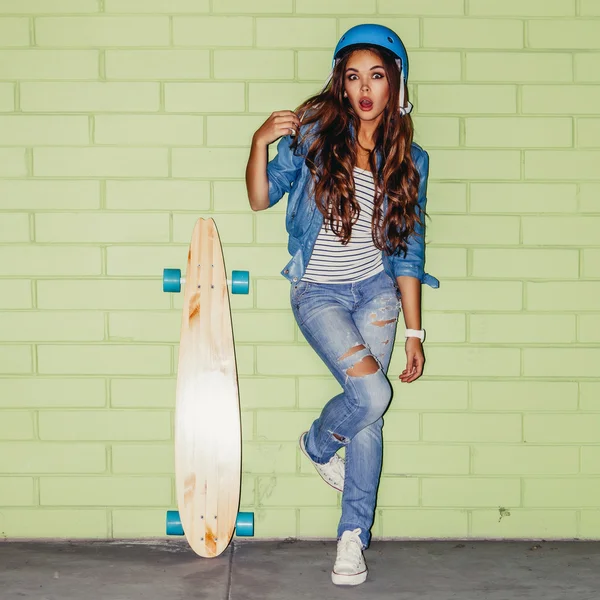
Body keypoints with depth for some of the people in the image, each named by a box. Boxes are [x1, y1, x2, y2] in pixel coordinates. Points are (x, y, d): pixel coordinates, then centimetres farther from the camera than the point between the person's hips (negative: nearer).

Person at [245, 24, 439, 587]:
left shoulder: (409, 160, 0)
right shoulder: (315, 133, -7)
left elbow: (408, 251, 4)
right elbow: (261, 198, -4)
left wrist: (414, 331, 2)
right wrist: (260, 143, -23)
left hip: (376, 290, 3)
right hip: (319, 292, -3)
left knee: (369, 416, 2)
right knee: (371, 393, -19)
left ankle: (353, 538, 16)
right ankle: (317, 444, 17)